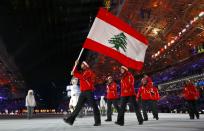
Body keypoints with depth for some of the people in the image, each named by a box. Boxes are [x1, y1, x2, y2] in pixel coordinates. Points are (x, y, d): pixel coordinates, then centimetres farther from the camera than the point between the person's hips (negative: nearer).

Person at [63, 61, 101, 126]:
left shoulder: (89, 71, -3)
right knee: (78, 106, 6)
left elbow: (83, 77, -19)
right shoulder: (82, 72, 24)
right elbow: (74, 73, 16)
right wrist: (75, 65, 9)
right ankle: (70, 120, 5)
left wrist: (74, 74, -13)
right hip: (83, 92, 8)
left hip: (89, 92, -8)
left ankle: (97, 121, -2)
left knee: (94, 106, -4)